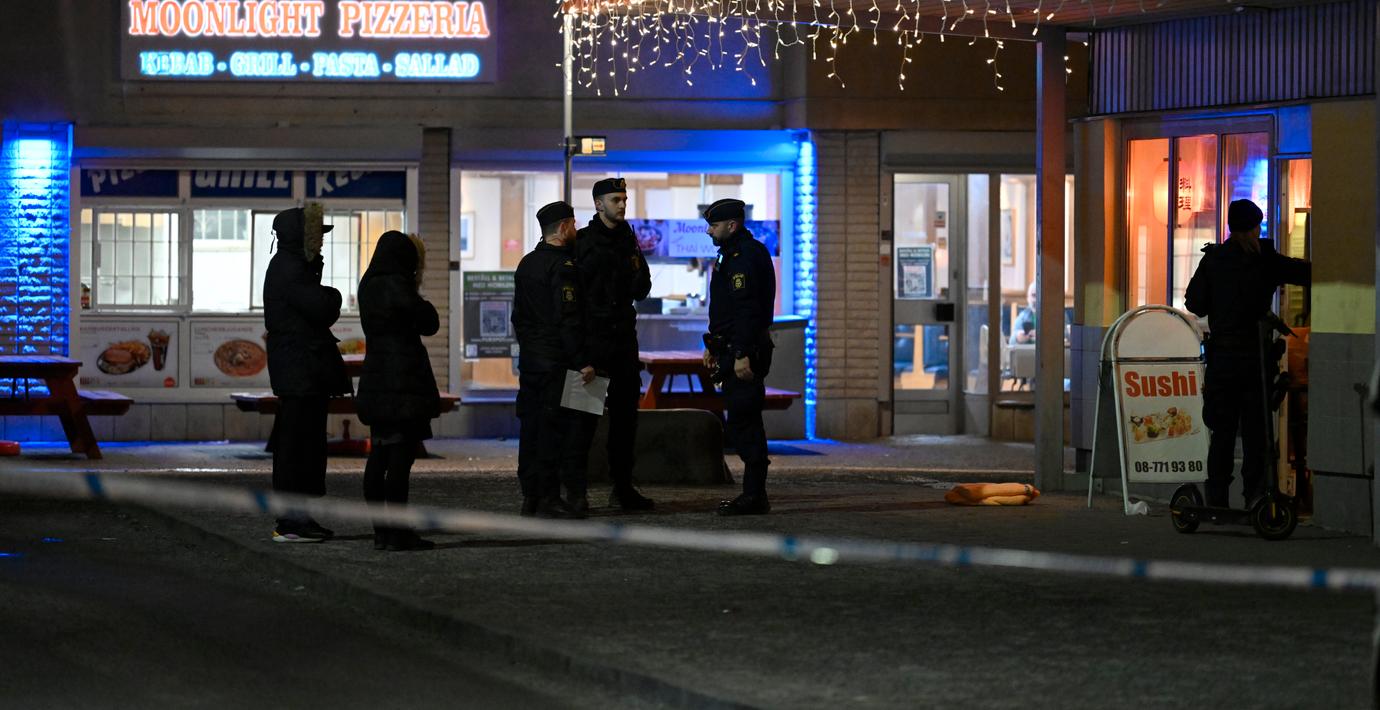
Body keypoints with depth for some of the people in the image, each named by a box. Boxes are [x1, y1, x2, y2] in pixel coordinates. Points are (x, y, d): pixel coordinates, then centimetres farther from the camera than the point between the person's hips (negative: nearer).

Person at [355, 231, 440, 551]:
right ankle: (397, 532, -9)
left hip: (375, 380, 8)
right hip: (403, 380, -8)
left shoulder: (368, 286, 9)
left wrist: (413, 282, 15)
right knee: (400, 457, -7)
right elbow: (429, 324, -6)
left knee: (379, 456, 10)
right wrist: (421, 301, 12)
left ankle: (381, 531, 12)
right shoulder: (397, 285, -14)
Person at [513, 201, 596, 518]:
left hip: (529, 358, 8)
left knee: (531, 428, 9)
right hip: (555, 360, -8)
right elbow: (568, 319, -19)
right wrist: (582, 361, -17)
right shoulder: (562, 266, -13)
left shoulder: (526, 264, 14)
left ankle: (530, 496, 12)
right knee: (554, 428, -7)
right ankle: (549, 498, -8)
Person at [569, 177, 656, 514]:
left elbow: (641, 292, 15)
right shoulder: (582, 243, -4)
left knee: (626, 414, 9)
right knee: (585, 414, -8)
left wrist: (638, 271, -6)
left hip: (624, 339, 6)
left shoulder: (629, 242, 13)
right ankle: (575, 489, -7)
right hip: (592, 340, -6)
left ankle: (623, 487, 16)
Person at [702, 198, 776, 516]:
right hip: (734, 352, 11)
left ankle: (754, 496, -9)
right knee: (745, 422, 11)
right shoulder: (733, 254, 20)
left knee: (743, 422, -10)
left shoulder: (745, 257, -15)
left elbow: (747, 309, -23)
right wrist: (713, 345, 28)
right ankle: (754, 494, 15)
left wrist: (742, 355, -27)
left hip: (745, 353, -11)